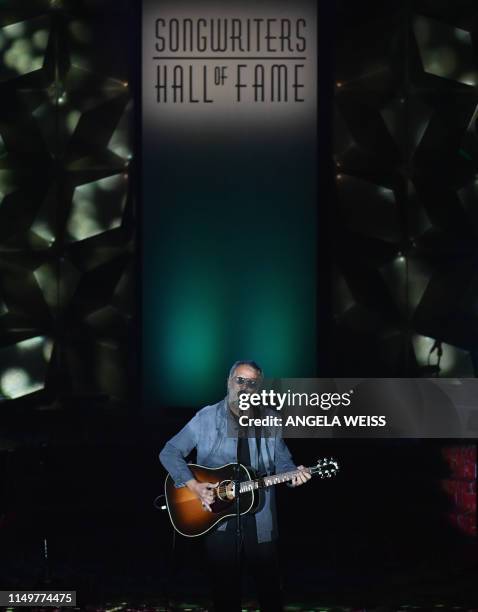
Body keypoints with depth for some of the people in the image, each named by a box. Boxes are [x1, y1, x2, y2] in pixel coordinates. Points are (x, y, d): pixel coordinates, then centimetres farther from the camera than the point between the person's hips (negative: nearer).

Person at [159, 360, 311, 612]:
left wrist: (293, 474, -14)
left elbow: (282, 460, 10)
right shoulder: (207, 418, -3)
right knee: (225, 589, 7)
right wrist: (193, 485, -17)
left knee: (270, 587, 6)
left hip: (260, 520, 2)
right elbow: (170, 452, -5)